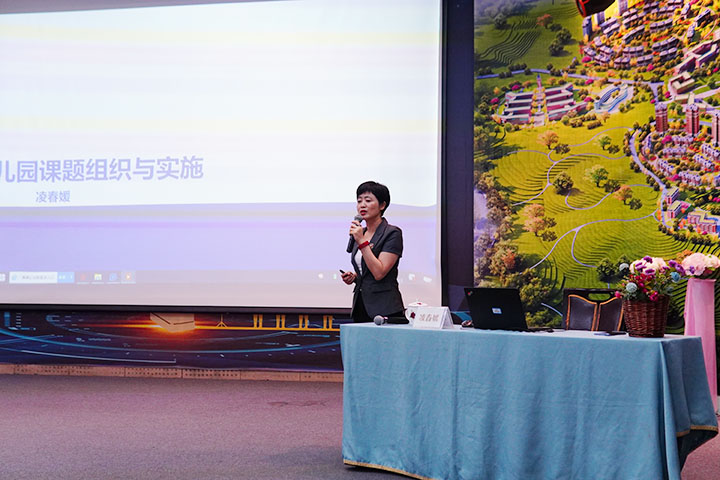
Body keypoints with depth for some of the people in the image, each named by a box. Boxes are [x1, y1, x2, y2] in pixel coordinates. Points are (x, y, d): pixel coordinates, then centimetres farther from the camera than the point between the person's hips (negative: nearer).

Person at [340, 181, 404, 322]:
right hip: (360, 307, 7)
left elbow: (379, 272, -18)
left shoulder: (392, 233, -8)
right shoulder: (359, 234, 14)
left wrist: (362, 242, -17)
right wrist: (354, 277, 5)